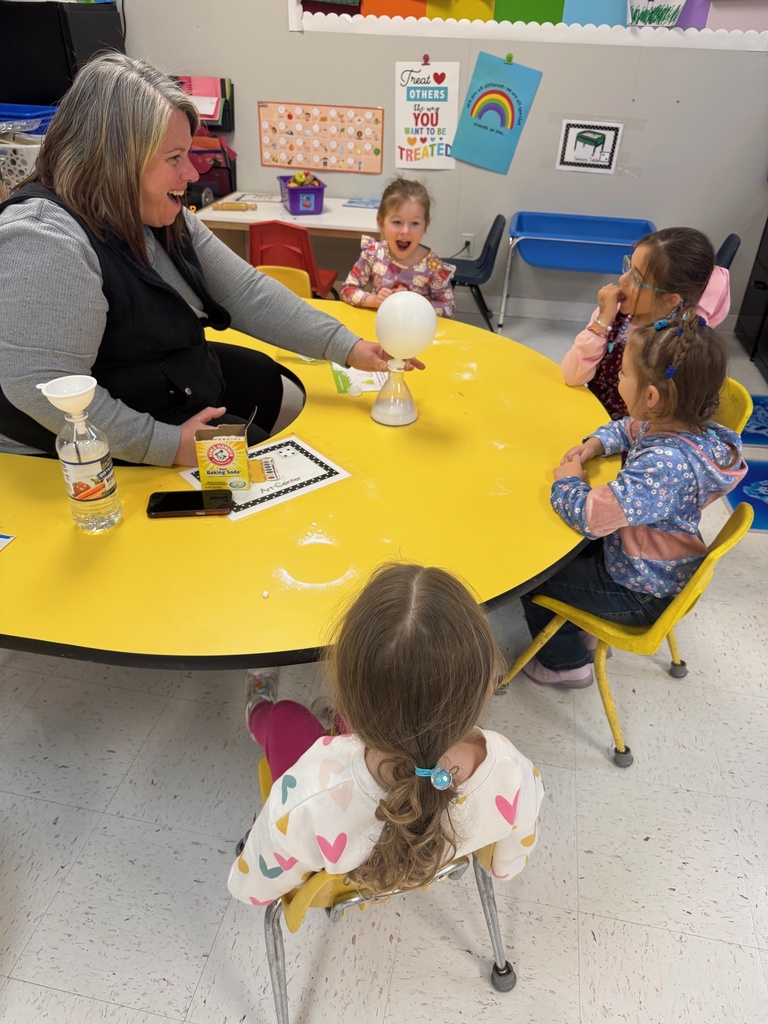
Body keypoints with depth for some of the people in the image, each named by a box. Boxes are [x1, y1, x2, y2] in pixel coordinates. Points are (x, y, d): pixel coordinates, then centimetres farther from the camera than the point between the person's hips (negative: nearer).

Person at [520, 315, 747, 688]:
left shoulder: (663, 465, -38)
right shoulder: (691, 430, -9)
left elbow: (589, 516, -38)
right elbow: (630, 429, 13)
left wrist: (567, 482, -19)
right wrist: (596, 442, -5)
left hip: (639, 594, -9)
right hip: (663, 570, 9)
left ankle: (566, 661, 24)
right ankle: (584, 629, 35)